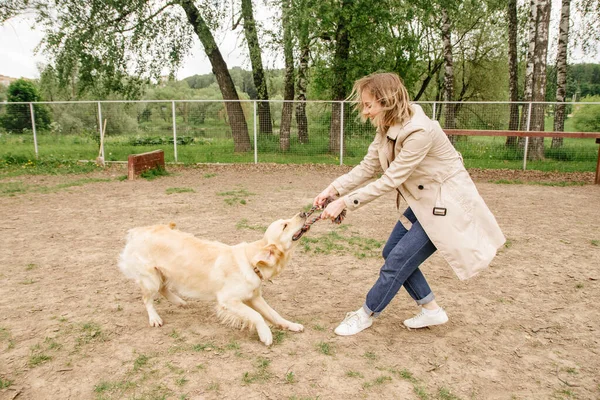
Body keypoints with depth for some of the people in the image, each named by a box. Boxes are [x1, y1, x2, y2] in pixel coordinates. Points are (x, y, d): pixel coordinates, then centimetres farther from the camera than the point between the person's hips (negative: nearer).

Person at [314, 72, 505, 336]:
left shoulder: (419, 131, -30)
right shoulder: (387, 128, -3)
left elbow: (390, 180, -28)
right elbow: (367, 167, -2)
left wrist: (345, 202, -25)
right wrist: (333, 190, -14)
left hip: (447, 203, -9)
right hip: (423, 200, 9)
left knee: (399, 260, -5)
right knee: (392, 252, 10)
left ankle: (366, 315, 15)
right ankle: (431, 310, 24)